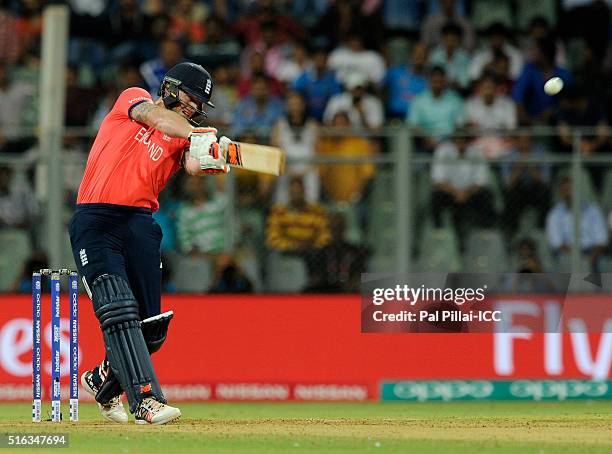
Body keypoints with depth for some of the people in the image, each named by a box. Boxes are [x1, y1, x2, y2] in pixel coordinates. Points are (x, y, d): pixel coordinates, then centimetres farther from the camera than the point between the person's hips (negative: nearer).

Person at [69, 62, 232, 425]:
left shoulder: (180, 139, 16)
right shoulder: (133, 98, 10)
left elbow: (192, 164, -7)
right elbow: (154, 116, -14)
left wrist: (210, 160, -31)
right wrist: (197, 133, -31)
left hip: (140, 225, 5)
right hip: (96, 221, -5)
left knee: (152, 329, 3)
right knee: (118, 310, -20)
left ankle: (103, 381, 30)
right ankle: (146, 400, -26)